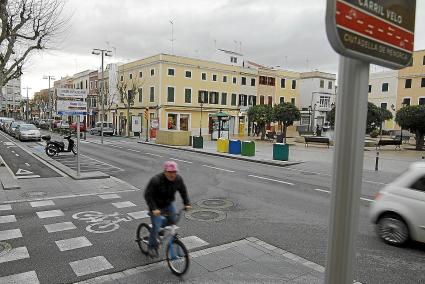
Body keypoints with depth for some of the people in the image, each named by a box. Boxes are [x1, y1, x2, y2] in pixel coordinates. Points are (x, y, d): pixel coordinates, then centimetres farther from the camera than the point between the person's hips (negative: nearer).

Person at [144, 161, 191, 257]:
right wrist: (154, 209, -33)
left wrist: (187, 203, -9)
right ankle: (152, 247, 11)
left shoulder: (178, 179, -14)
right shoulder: (156, 180, -29)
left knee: (173, 223, 2)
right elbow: (148, 195, -24)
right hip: (156, 206, -5)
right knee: (156, 226, -10)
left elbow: (183, 191, 1)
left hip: (168, 205, 5)